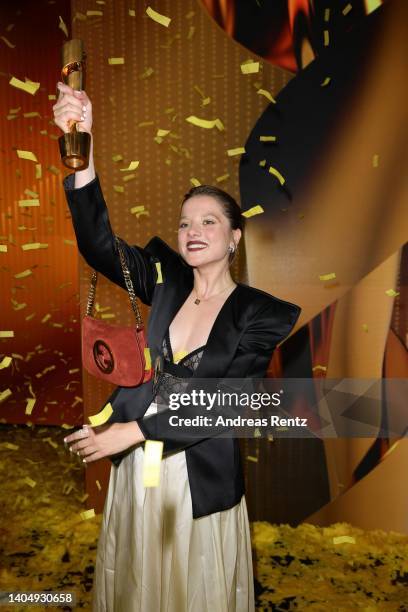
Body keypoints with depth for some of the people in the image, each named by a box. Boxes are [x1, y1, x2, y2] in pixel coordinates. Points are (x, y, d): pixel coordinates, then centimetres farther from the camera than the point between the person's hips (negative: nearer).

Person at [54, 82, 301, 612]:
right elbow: (99, 246, -17)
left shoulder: (260, 313, -12)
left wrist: (131, 431, -19)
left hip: (200, 479, -3)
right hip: (135, 469, 4)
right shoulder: (167, 282, -3)